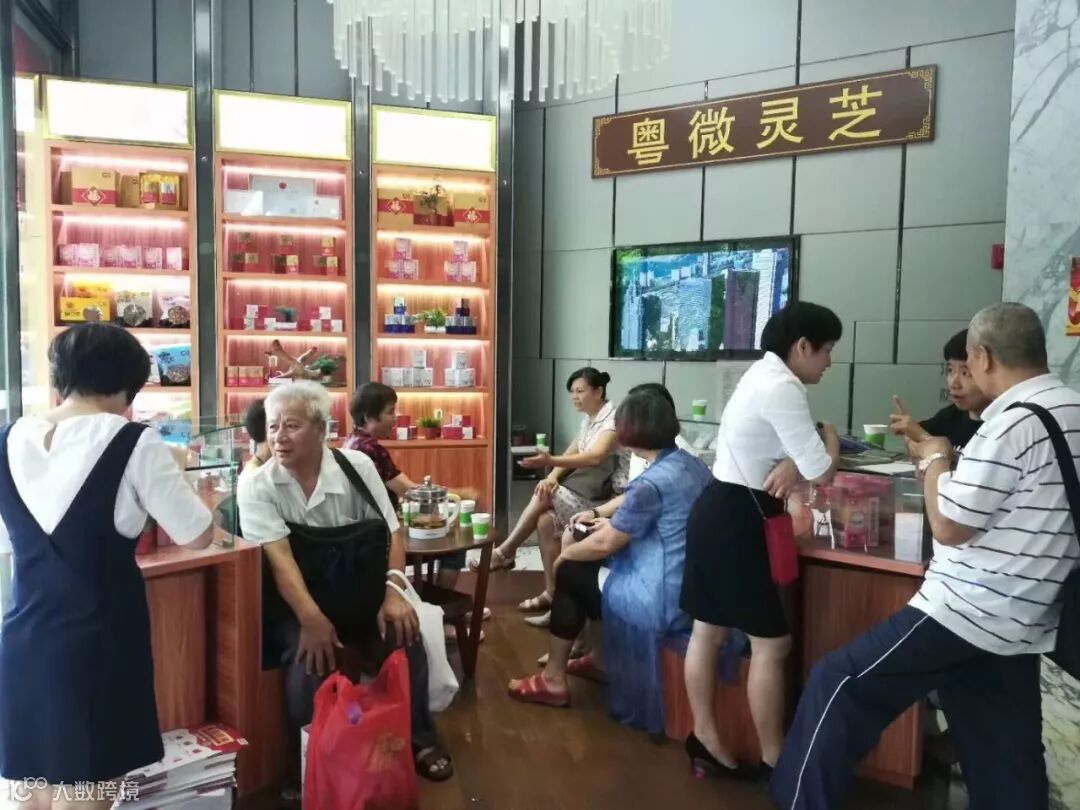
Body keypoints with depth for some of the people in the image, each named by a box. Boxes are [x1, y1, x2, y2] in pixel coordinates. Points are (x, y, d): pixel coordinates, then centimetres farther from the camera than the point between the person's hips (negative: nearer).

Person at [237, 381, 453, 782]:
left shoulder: (356, 466, -4)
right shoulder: (256, 485, -9)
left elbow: (391, 532, -3)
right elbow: (278, 555, -20)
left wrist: (394, 593, -19)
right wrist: (311, 618, -33)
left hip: (361, 593, 2)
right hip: (294, 602, -1)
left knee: (404, 635, -23)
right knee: (308, 657, -30)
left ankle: (418, 739, 0)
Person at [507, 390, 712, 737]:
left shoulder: (651, 483, -23)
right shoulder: (694, 466, 3)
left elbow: (605, 544, -14)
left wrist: (565, 553, 4)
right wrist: (616, 524, 18)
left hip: (662, 603, -8)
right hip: (688, 591, 8)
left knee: (570, 573, 10)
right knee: (587, 559, 26)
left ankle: (553, 680, 20)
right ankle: (602, 658, 37)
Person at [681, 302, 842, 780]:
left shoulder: (764, 376, 13)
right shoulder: (781, 388, -19)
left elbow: (791, 449, 18)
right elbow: (822, 472, -18)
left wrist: (794, 464, -6)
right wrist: (830, 436, 2)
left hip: (717, 513, 10)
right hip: (735, 522, -10)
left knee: (708, 630, 14)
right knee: (772, 643, 0)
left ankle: (705, 742, 26)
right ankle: (773, 762, 13)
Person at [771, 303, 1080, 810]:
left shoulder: (1012, 422, -18)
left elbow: (948, 526, -16)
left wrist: (934, 460, -1)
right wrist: (956, 464, 12)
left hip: (969, 609, -9)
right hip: (1023, 619, 9)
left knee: (838, 683, 1)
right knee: (1007, 765, 15)